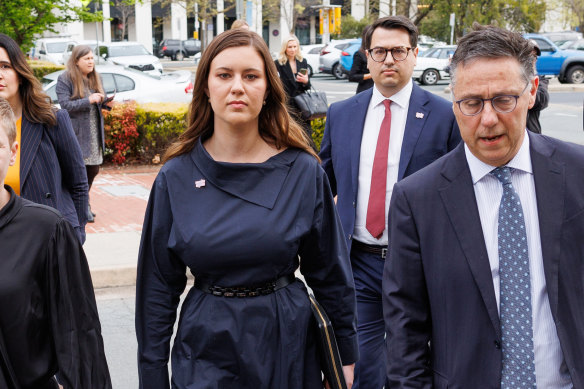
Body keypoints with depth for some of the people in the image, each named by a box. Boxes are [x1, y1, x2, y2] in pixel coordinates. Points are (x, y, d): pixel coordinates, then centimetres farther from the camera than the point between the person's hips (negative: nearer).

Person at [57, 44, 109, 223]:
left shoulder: (96, 77, 12)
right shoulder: (65, 79, -7)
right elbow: (65, 105, -15)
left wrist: (104, 101, -3)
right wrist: (88, 100, -22)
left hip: (94, 134, 6)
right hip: (76, 133, -6)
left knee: (93, 169, 9)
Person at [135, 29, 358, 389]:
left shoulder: (304, 172, -6)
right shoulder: (176, 177, -5)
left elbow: (331, 274, 2)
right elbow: (158, 286, 0)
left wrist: (346, 357, 5)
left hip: (287, 345, 1)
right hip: (205, 349, 0)